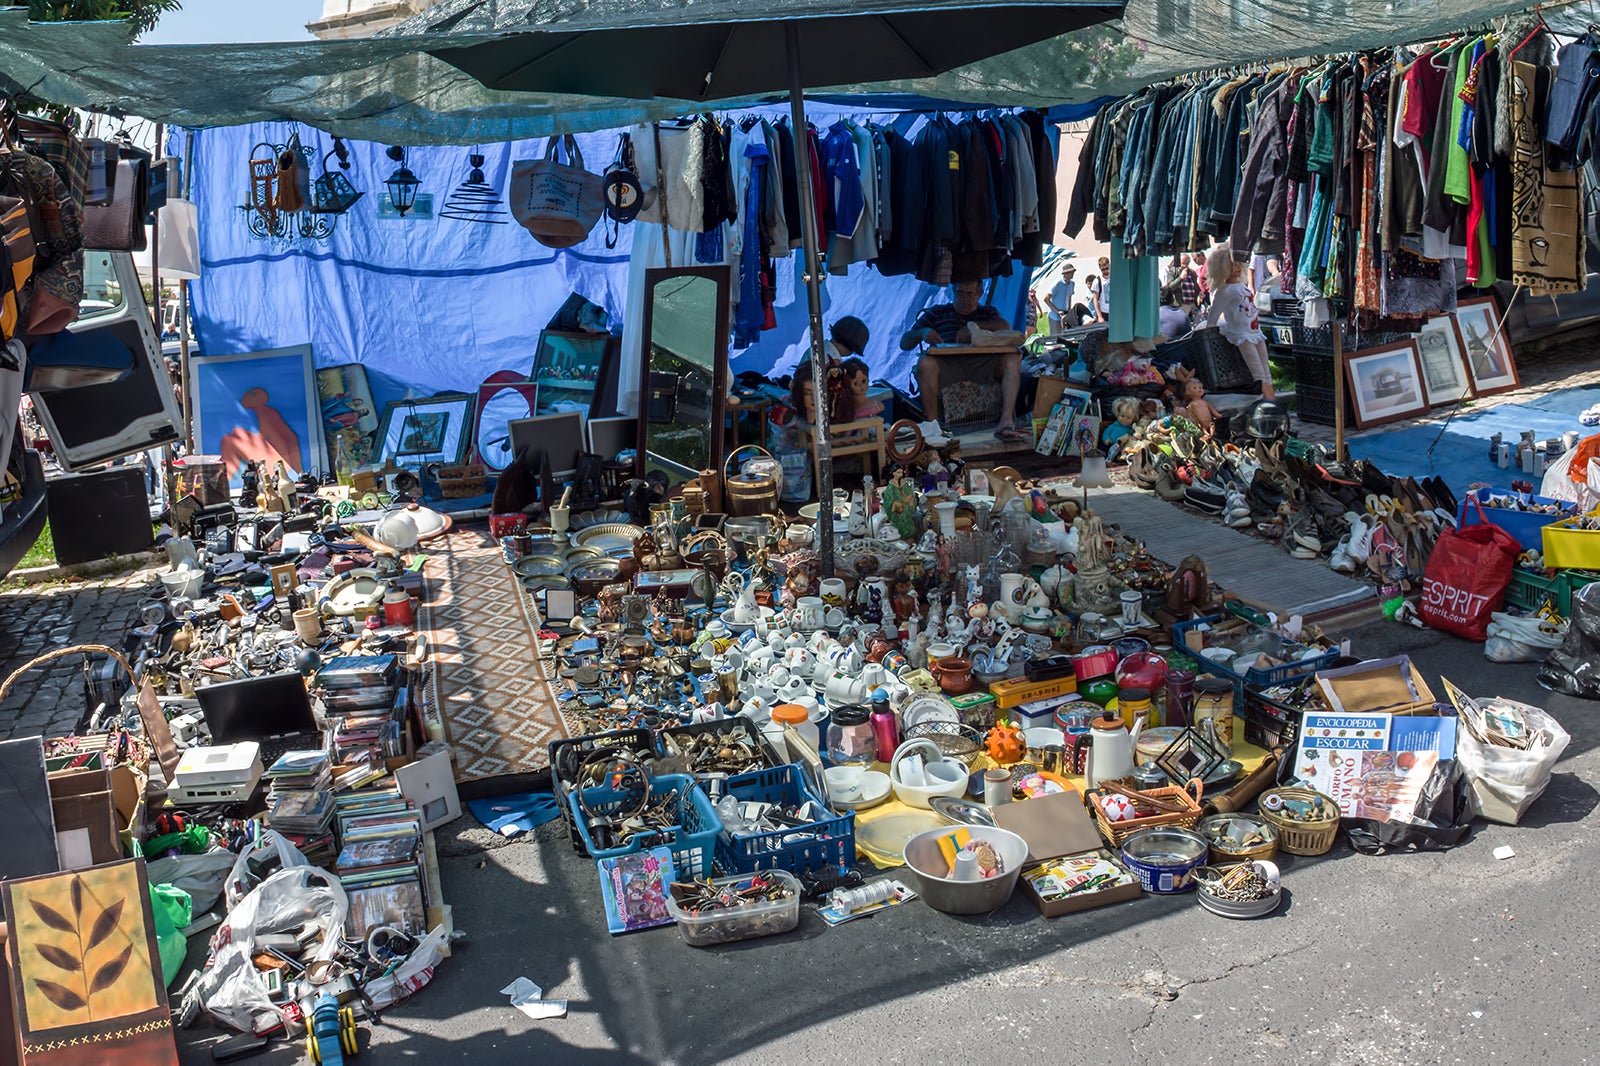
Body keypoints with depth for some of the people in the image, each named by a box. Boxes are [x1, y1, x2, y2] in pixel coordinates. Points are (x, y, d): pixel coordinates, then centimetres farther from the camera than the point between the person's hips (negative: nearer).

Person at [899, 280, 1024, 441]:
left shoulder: (987, 313, 27)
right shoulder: (937, 312, 24)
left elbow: (1006, 328, 2)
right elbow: (904, 343, 16)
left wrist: (973, 325, -9)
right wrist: (921, 333, -6)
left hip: (981, 365, 1)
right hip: (948, 366, -1)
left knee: (1013, 357, -27)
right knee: (926, 362, -35)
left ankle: (1006, 420, -39)